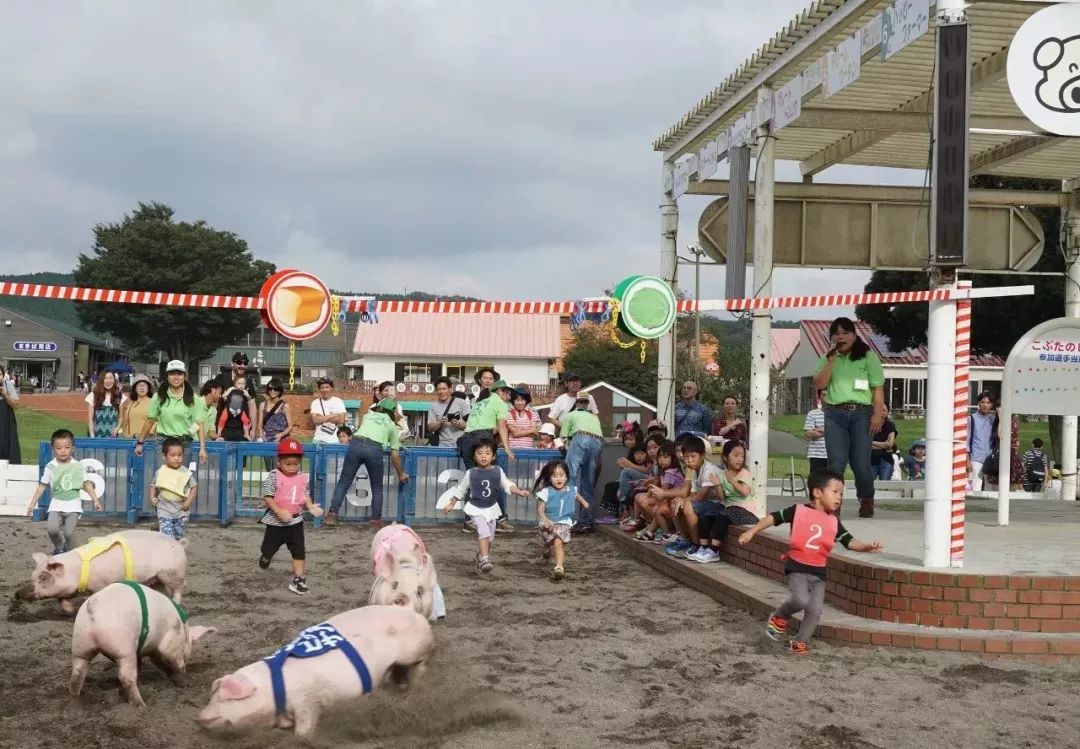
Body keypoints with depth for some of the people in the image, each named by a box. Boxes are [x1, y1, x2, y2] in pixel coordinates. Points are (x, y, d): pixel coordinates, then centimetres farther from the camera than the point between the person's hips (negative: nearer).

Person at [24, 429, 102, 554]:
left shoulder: (78, 466, -2)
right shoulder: (50, 467, -2)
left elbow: (87, 484, 5)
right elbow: (42, 486, 4)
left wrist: (95, 500, 2)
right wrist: (32, 504, 3)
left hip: (73, 505, -1)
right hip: (56, 504, 1)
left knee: (69, 533, -11)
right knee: (52, 528, -18)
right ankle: (59, 548, 12)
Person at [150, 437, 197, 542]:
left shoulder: (186, 473, -7)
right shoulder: (160, 472, -4)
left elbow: (194, 487, -1)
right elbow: (154, 486, 8)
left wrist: (189, 501, -12)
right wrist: (152, 497, -9)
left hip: (181, 511, 1)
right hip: (165, 511, -1)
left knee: (180, 536, 13)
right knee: (166, 537, -10)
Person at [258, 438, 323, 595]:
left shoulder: (303, 478, 0)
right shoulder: (273, 476, -15)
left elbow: (305, 495, 11)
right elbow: (267, 497, -16)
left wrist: (311, 506, -9)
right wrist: (280, 512, -25)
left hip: (296, 521, 3)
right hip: (275, 521, -3)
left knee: (299, 551, 0)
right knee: (269, 548, 12)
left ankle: (298, 579, 8)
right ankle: (264, 558, 45)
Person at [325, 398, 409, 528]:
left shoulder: (368, 415, 31)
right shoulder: (392, 426, 25)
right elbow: (395, 455, 21)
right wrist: (401, 474, 32)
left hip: (356, 444, 1)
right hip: (375, 449, -1)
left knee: (343, 482, 10)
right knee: (377, 488, 17)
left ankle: (332, 515, 2)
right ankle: (376, 520, 15)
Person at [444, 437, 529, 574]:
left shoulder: (498, 472, -3)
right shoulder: (471, 474, -6)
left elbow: (508, 485, -3)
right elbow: (460, 490, 6)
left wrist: (519, 491, -20)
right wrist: (451, 504, 11)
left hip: (491, 508, 3)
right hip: (476, 509, -3)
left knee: (489, 537, 11)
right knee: (484, 532, -23)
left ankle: (480, 557, 34)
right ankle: (485, 560, -26)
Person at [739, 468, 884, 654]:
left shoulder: (834, 522, 6)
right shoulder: (798, 511, -6)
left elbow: (849, 541, 2)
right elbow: (773, 518, 0)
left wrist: (868, 546, -17)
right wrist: (752, 532, -4)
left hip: (819, 572, 4)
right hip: (797, 567, -4)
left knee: (815, 612, -3)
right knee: (801, 600, -25)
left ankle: (800, 642, 17)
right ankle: (779, 617, 5)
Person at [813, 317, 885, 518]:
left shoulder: (868, 357, 7)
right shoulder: (828, 359, 16)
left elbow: (878, 388, 2)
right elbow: (819, 385, 3)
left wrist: (877, 414, -8)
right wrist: (831, 361, -2)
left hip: (861, 413, -2)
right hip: (835, 414, 2)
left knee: (861, 462, -4)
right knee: (836, 462, -8)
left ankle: (867, 501, 16)